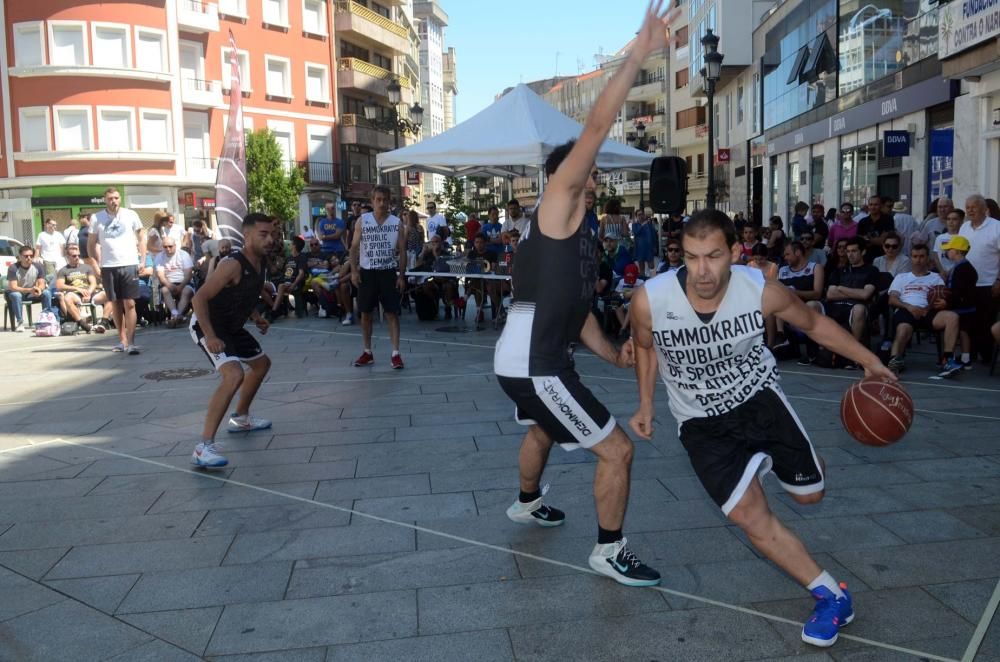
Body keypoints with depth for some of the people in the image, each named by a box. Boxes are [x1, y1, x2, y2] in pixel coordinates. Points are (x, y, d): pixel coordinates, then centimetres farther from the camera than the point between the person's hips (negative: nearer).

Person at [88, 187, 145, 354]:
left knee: (129, 304, -7)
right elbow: (91, 244, 10)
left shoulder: (131, 215, 2)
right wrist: (97, 264, 2)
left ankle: (131, 342, -8)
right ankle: (122, 340, 19)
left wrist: (143, 261, -2)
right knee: (116, 304, 9)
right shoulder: (97, 218, 4)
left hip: (129, 264, -2)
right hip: (108, 266, 2)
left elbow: (140, 240, 7)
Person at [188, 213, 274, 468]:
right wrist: (210, 336, -34)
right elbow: (199, 298, -29)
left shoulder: (259, 262, 1)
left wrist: (256, 317, 8)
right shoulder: (232, 264, -26)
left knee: (261, 363, 24)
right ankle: (204, 447, -26)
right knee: (234, 375, -29)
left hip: (232, 326, 10)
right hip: (208, 326, -10)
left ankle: (240, 418, 44)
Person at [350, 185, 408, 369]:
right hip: (367, 272, 1)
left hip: (388, 272, -1)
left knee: (392, 313, -3)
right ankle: (367, 352, 19)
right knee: (365, 313, 7)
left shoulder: (396, 223, 0)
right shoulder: (362, 221, 1)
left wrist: (401, 276, -5)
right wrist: (354, 270, -7)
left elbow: (402, 251, 2)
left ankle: (395, 353, -1)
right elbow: (355, 247, 3)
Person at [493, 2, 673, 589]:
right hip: (534, 366, -10)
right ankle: (610, 552, 14)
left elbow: (577, 308, 21)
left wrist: (614, 354, 10)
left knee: (542, 431, 36)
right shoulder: (558, 207, -10)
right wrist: (640, 55, -22)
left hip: (527, 361, 11)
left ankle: (527, 504, 62)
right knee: (618, 451, -3)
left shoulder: (579, 234, 17)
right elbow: (596, 127, -21)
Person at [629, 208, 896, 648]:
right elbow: (646, 347, -1)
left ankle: (769, 458, 47)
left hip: (757, 396, 1)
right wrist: (646, 406, 2)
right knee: (748, 515, -12)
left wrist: (869, 361, 1)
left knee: (809, 494, 12)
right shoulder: (649, 300, -25)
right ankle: (830, 594, 6)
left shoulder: (763, 291, -24)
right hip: (701, 421, -1)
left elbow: (813, 323, -2)